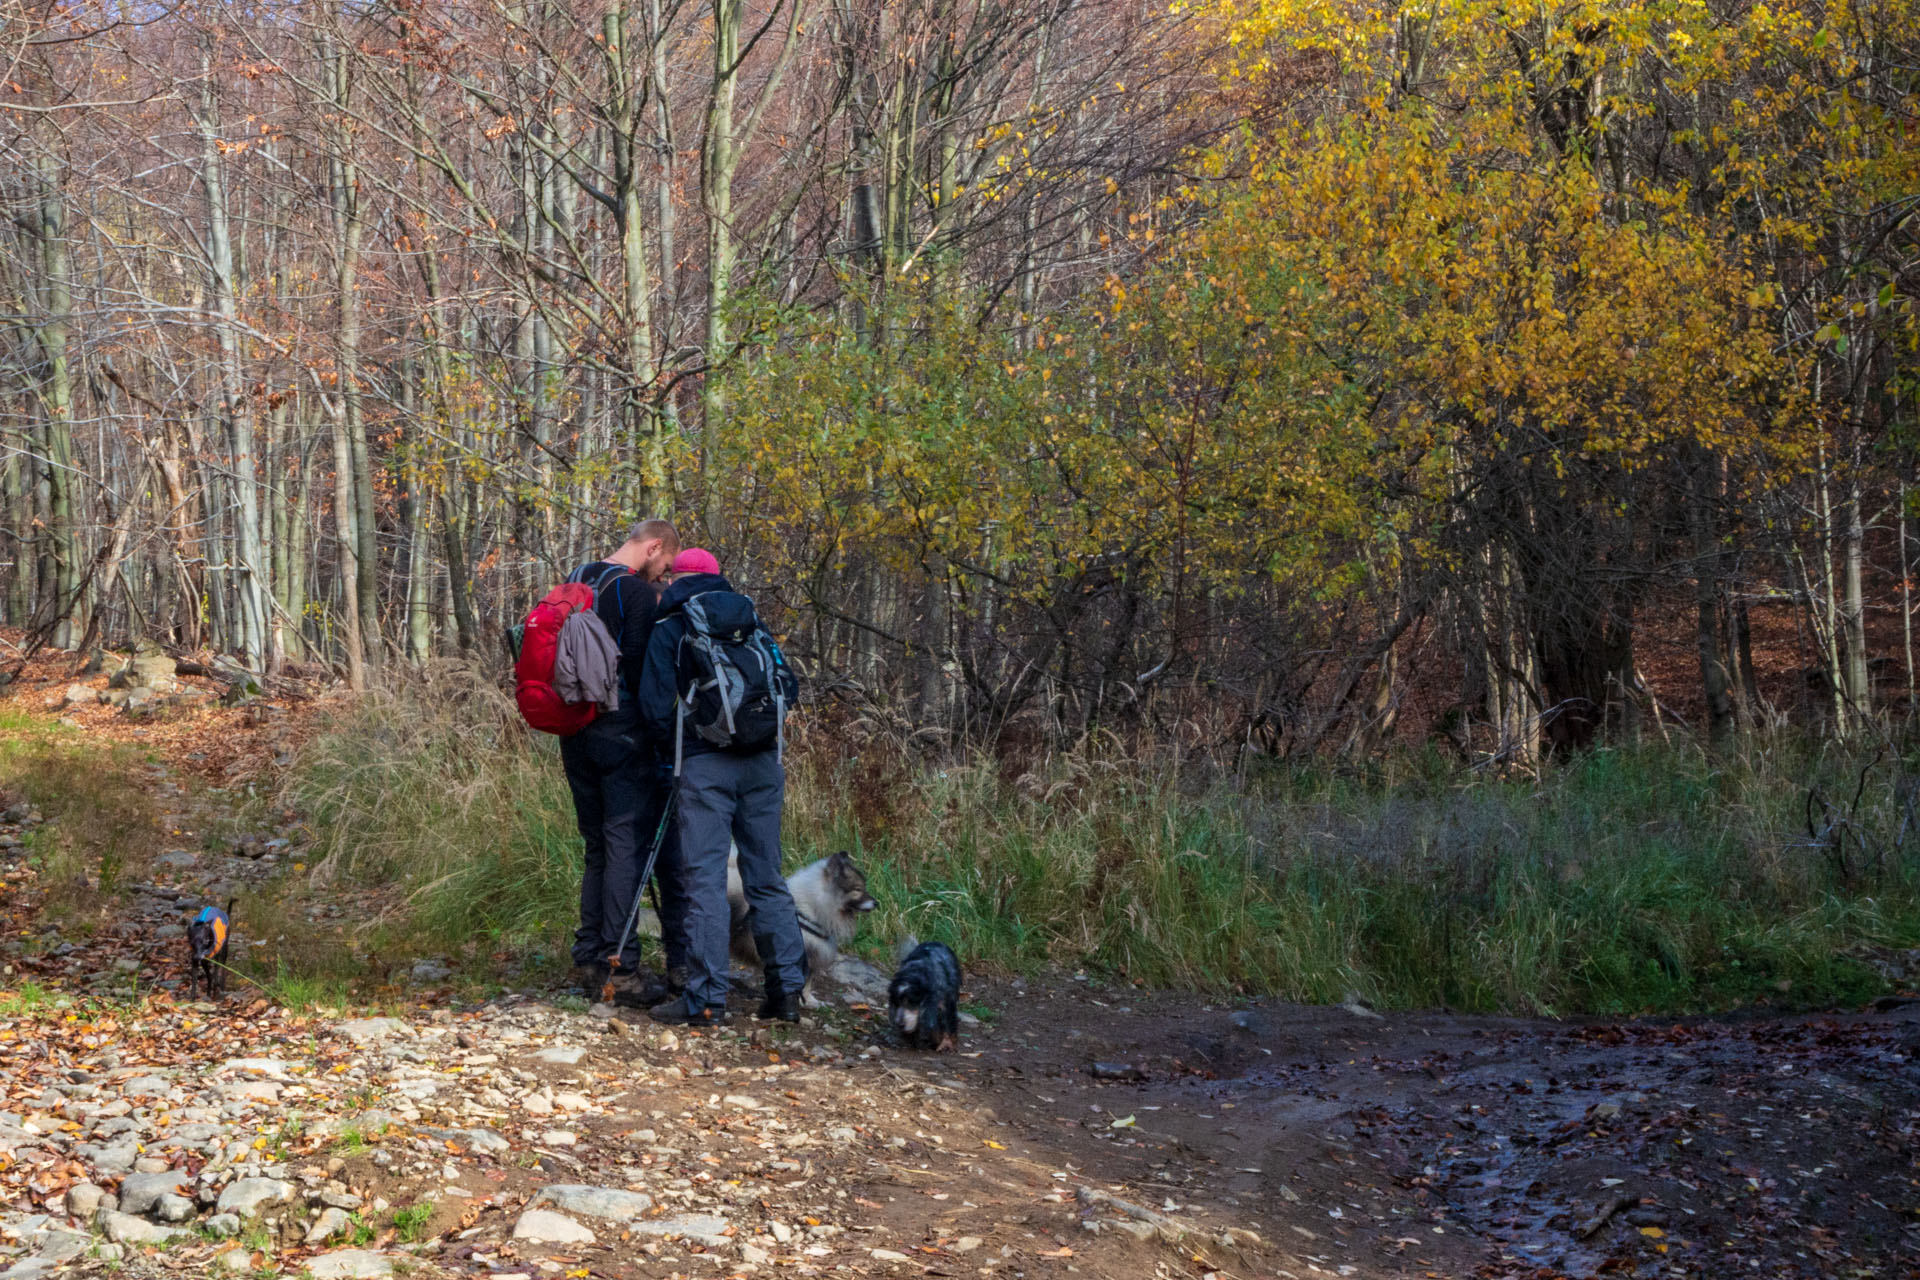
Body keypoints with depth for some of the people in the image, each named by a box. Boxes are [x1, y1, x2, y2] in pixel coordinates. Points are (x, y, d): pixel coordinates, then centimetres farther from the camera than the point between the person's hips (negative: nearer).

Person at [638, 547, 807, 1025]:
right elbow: (785, 685, 16)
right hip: (763, 761, 4)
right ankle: (787, 988, 8)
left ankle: (706, 999, -7)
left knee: (705, 878, -4)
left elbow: (656, 704, -3)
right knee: (767, 877, 9)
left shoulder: (668, 629, 4)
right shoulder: (749, 619, 16)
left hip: (705, 765, -4)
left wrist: (671, 752, 13)